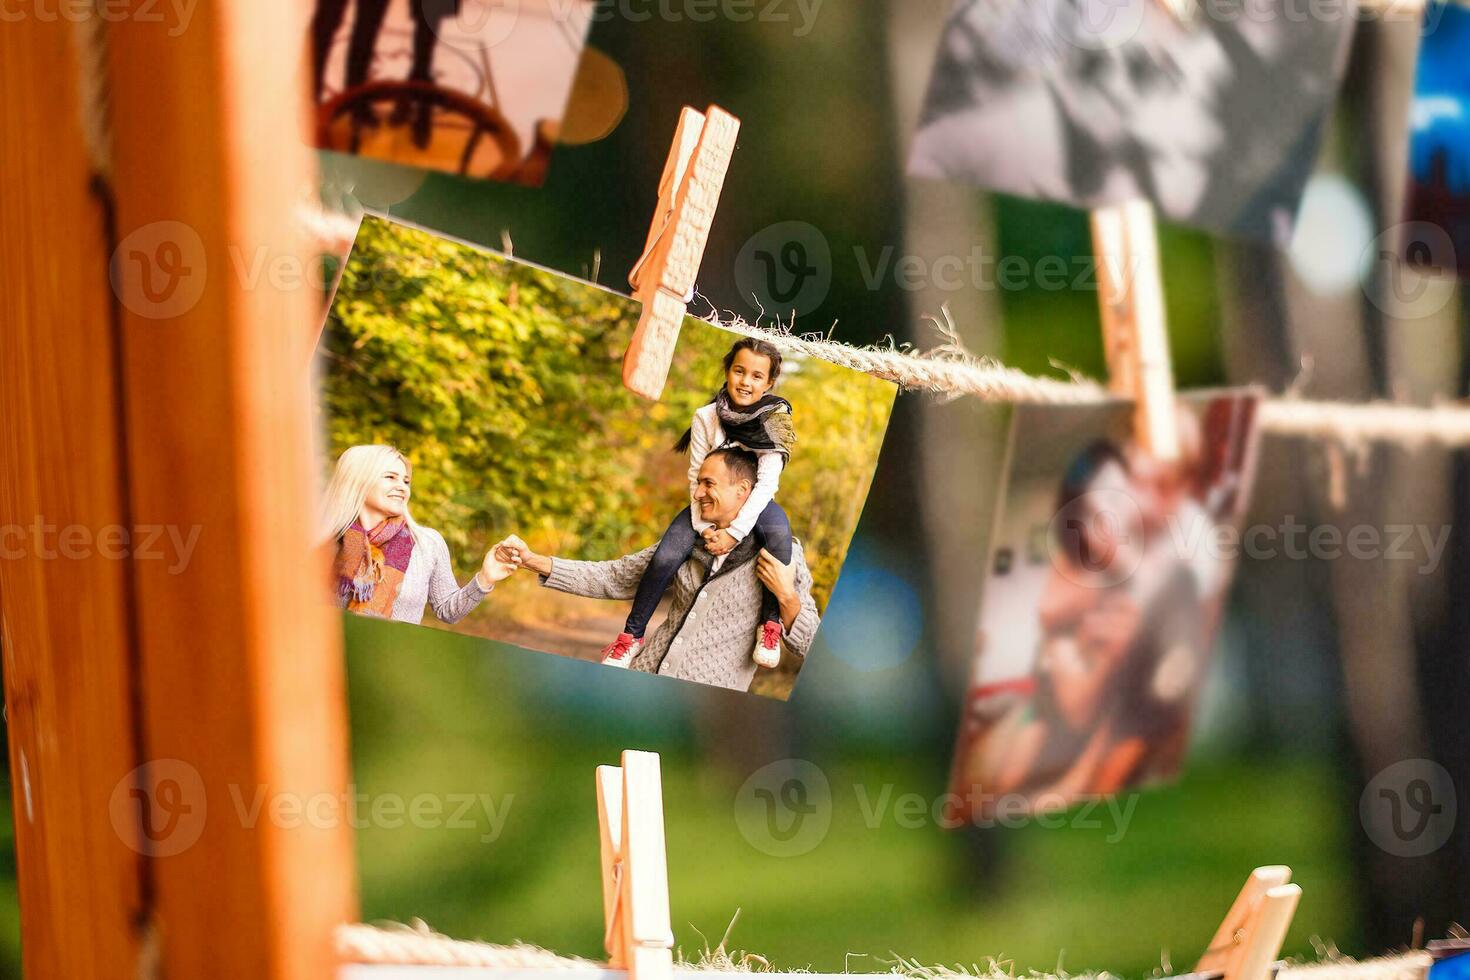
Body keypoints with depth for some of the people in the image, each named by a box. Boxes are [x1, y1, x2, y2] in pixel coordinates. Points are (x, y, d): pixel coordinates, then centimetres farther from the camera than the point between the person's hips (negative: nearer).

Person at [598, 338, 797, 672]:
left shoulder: (774, 422, -15)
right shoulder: (706, 418, -12)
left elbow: (766, 483, -19)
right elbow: (696, 477, -9)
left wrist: (735, 532, -25)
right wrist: (704, 527, -21)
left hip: (754, 505, -1)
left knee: (779, 535, -36)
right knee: (664, 557, -21)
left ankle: (770, 623, -22)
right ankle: (632, 634, -4)